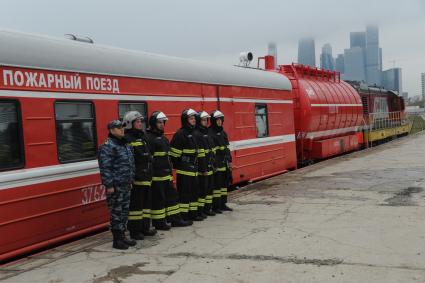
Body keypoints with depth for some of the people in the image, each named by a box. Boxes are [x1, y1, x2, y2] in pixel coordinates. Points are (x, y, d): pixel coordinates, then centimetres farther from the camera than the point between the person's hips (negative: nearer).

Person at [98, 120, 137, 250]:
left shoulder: (125, 145, 14)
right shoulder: (107, 147, -14)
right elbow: (105, 167, -18)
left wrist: (131, 180, 20)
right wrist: (109, 185, -20)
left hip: (126, 185, 9)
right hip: (115, 186, -9)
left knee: (124, 211, 15)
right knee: (116, 212, -1)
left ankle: (122, 235, 26)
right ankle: (117, 240, 7)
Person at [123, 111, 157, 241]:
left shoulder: (142, 137, 17)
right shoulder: (127, 139, -11)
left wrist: (150, 174, 21)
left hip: (146, 177, 9)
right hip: (135, 178, -9)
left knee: (147, 202, 14)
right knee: (135, 204, -3)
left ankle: (145, 228, 24)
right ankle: (134, 231, 5)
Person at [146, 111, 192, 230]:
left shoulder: (163, 138, 19)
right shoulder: (149, 138, -11)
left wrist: (170, 171, 22)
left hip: (166, 174, 10)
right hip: (156, 176, -10)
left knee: (172, 196, 13)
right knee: (158, 199, -1)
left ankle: (175, 219, 21)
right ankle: (158, 223, 9)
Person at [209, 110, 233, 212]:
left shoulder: (223, 132, 15)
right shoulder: (209, 133, -11)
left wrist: (229, 161, 15)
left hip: (225, 163, 8)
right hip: (217, 164, -8)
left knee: (224, 184, 13)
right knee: (217, 184, -4)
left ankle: (223, 204, 23)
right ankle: (215, 206, 4)